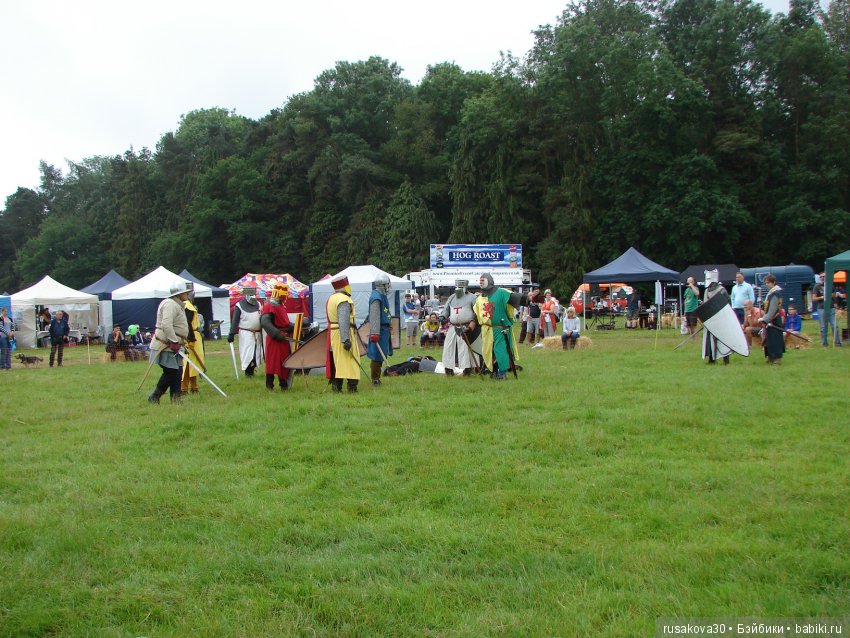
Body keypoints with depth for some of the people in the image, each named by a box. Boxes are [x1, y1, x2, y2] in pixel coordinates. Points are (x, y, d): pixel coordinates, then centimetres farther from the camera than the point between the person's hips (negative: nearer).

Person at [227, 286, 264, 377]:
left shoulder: (258, 304, 12)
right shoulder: (239, 305, -4)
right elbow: (234, 321, -6)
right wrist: (231, 334, -12)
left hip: (258, 333, 5)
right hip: (246, 333, -5)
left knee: (257, 352, 6)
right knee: (247, 352, -8)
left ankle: (252, 369, 18)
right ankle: (247, 371, 1)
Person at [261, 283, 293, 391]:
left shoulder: (281, 306, 17)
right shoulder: (269, 306, -14)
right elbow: (265, 322, -25)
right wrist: (276, 334, -29)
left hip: (283, 338, 9)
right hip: (274, 340, -9)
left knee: (284, 362, 13)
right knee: (273, 362, -4)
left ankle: (284, 384, 23)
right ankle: (269, 386, 3)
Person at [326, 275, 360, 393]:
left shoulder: (331, 298, 15)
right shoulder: (344, 300, -15)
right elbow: (343, 321, -24)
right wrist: (346, 339, -27)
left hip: (333, 333, 9)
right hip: (344, 333, -9)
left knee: (337, 360, 12)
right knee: (350, 360, -6)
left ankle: (336, 385, 13)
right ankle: (352, 386, -8)